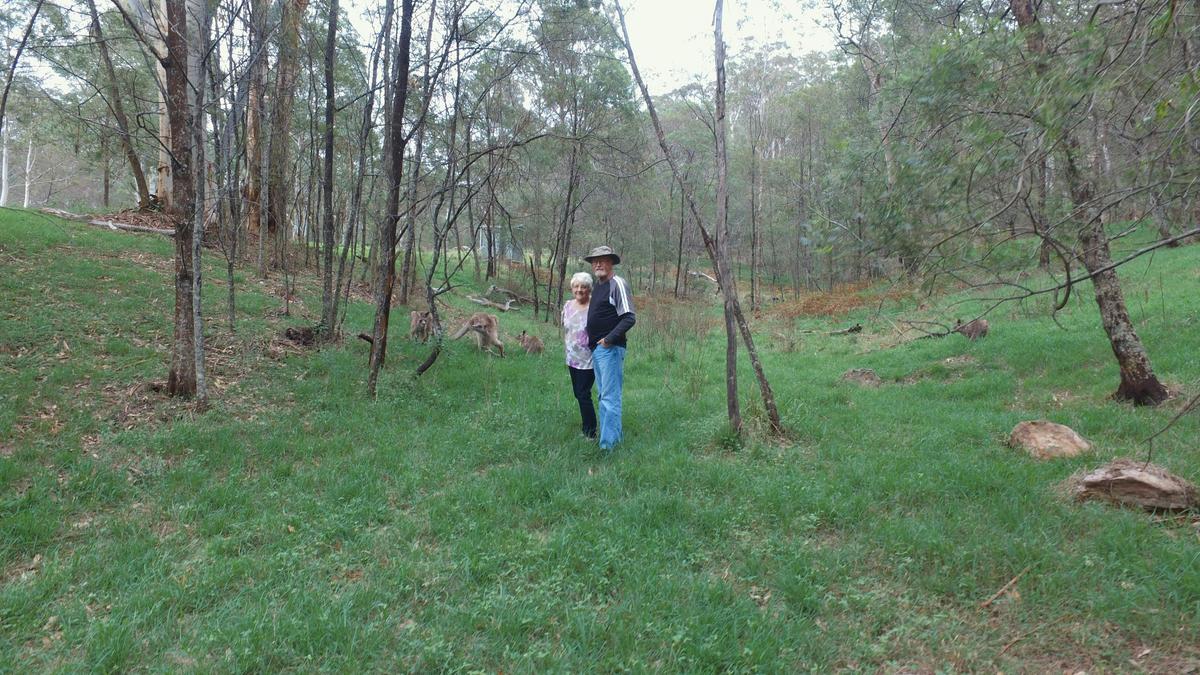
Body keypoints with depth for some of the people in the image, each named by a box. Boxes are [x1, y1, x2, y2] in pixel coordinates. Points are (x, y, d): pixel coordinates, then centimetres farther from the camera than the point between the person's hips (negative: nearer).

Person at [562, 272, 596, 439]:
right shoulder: (568, 306, 6)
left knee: (584, 394, -5)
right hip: (572, 359, 7)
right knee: (578, 394, 13)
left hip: (588, 359, -7)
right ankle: (587, 428, 27)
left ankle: (590, 432, 8)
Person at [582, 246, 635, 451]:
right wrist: (592, 341, 13)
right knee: (604, 395, 16)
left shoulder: (617, 284, -10)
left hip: (610, 348, -10)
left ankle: (608, 443, -7)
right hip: (596, 348, 10)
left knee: (610, 396, -9)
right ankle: (615, 434, 26)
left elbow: (629, 318, -17)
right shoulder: (597, 285, 15)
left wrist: (609, 339, -18)